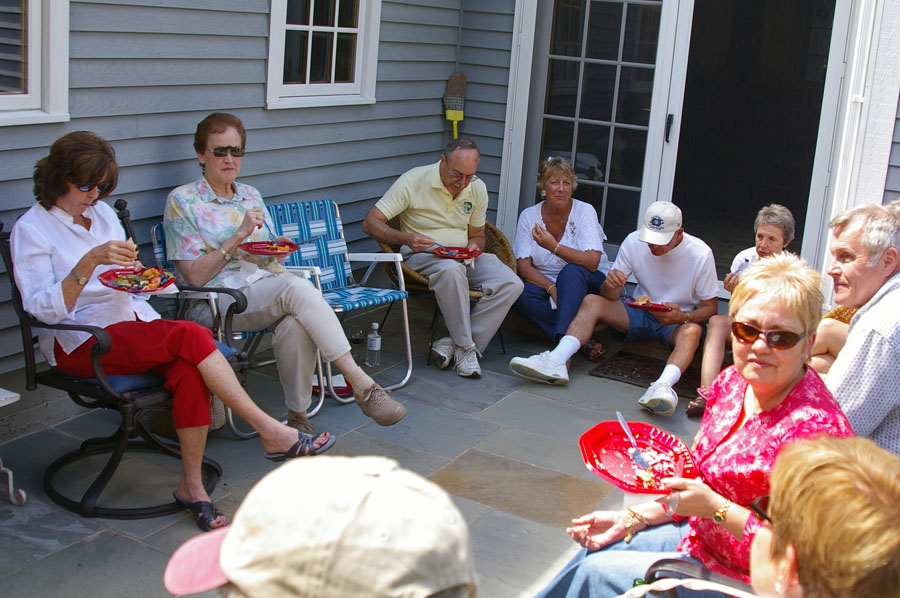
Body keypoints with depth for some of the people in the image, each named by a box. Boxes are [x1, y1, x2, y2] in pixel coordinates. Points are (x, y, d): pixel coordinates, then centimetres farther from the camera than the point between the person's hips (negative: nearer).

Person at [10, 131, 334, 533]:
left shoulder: (103, 213, 18)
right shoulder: (31, 230, -1)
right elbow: (44, 309, -13)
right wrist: (90, 262, -24)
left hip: (135, 324, 6)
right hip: (79, 344, -6)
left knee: (188, 370, -29)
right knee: (191, 335, -30)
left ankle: (191, 485, -21)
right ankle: (272, 432, -24)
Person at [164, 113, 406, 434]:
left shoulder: (250, 195, 22)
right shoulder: (182, 201, 4)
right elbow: (195, 276, -5)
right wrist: (239, 236, -11)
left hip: (268, 288, 5)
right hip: (222, 298, -5)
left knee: (297, 323, -34)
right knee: (298, 288, -34)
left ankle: (298, 415, -24)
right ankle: (362, 386, -38)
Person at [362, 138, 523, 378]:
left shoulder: (478, 189, 5)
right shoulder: (412, 181, -10)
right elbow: (370, 223, -12)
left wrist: (474, 246, -8)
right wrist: (406, 238, -30)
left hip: (464, 258, 5)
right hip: (422, 256, -5)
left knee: (511, 284, -21)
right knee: (451, 269, -41)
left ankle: (452, 344, -23)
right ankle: (465, 348, -27)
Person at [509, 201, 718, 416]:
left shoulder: (700, 254, -14)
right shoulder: (633, 242, -8)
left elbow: (710, 307, -7)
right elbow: (609, 296, -4)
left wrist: (683, 317, -29)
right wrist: (610, 284, -29)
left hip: (680, 320, -3)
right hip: (641, 314, 3)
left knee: (693, 330, -37)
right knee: (591, 301, -19)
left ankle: (663, 385, -63)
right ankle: (556, 361, -38)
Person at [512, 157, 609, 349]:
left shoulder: (585, 211, -7)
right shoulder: (529, 216, 1)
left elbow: (592, 263, -20)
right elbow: (523, 266, -6)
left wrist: (554, 247, -33)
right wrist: (552, 288, -24)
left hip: (587, 284, -2)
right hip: (544, 284, 2)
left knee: (571, 271, -35)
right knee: (522, 294, -29)